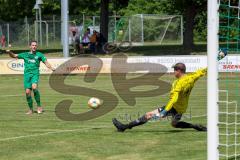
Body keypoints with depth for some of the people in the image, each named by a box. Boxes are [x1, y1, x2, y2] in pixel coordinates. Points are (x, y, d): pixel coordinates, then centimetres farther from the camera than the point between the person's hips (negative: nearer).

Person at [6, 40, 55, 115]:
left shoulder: (39, 54, 11)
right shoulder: (25, 55, 16)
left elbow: (46, 62, 6)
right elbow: (14, 56, 20)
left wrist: (51, 68, -11)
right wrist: (9, 52, 0)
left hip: (35, 74, -3)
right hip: (27, 74, 3)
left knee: (34, 87, -28)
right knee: (27, 92, -4)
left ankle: (39, 105, -15)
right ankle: (31, 109, 11)